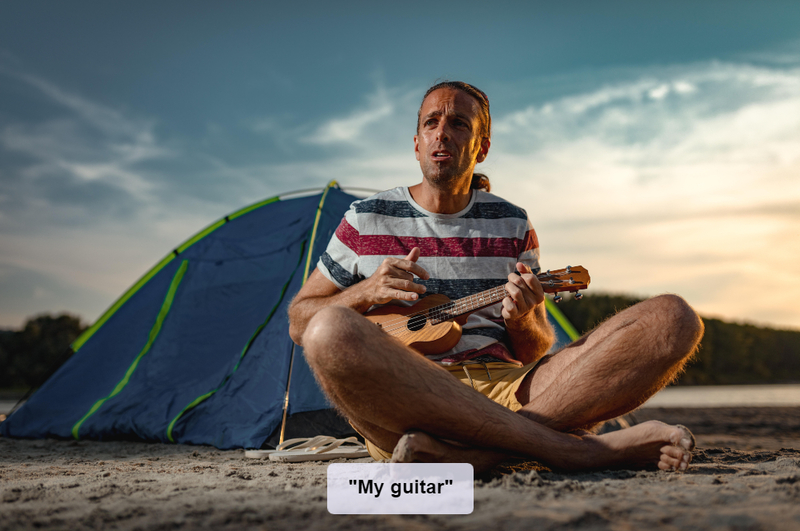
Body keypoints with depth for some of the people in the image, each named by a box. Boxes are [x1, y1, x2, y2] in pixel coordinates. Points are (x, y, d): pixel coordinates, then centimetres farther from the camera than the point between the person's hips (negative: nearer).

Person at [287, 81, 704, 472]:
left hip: (507, 389, 3)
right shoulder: (366, 221, 12)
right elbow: (299, 322, 13)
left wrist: (521, 320, -5)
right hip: (403, 398, -2)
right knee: (331, 331, -38)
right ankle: (576, 450, -34)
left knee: (673, 318, -16)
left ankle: (467, 453, -33)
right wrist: (366, 292, -6)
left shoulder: (512, 226, 17)